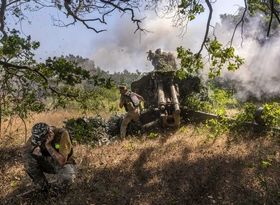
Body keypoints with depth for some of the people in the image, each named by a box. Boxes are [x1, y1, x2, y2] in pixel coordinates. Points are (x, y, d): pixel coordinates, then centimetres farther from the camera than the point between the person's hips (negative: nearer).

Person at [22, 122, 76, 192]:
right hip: (49, 163, 5)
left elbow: (62, 161, -34)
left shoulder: (62, 134, -30)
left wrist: (48, 146, -38)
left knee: (65, 179, -38)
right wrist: (34, 149, -27)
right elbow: (25, 149, -5)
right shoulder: (38, 134, -14)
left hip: (64, 164, -5)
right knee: (27, 158, -20)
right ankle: (44, 187, -4)